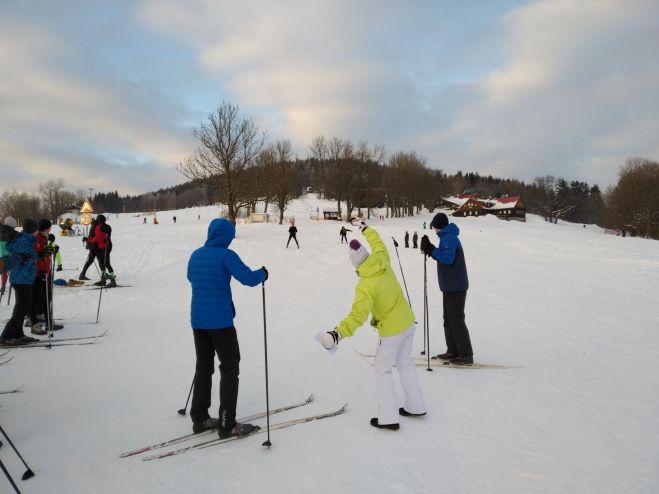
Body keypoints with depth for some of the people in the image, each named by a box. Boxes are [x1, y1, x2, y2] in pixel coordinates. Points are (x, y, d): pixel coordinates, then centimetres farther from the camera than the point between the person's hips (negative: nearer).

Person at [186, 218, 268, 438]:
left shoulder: (195, 255, 7)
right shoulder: (226, 255, -13)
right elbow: (248, 278, -20)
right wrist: (262, 273, -1)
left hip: (198, 320, 7)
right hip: (220, 321, -6)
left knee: (203, 367, 16)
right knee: (229, 369, 3)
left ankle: (200, 418, 23)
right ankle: (227, 424, 5)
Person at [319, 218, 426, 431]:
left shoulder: (365, 286, -26)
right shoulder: (383, 262, -9)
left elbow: (358, 314, -38)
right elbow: (378, 242, 12)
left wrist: (338, 333, -48)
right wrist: (364, 227, 25)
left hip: (392, 330, -7)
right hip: (408, 322, 7)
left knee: (382, 370, 8)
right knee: (405, 362, 23)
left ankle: (388, 417, 12)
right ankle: (415, 406, 33)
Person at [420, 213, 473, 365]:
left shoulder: (448, 238, -16)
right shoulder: (448, 236, 15)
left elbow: (447, 258, -25)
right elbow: (444, 256, 16)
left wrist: (431, 250, -19)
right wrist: (430, 249, 3)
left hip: (455, 287, -10)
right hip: (451, 286, 10)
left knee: (456, 320, -6)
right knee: (449, 319, 15)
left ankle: (466, 355, -1)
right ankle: (453, 351, 21)